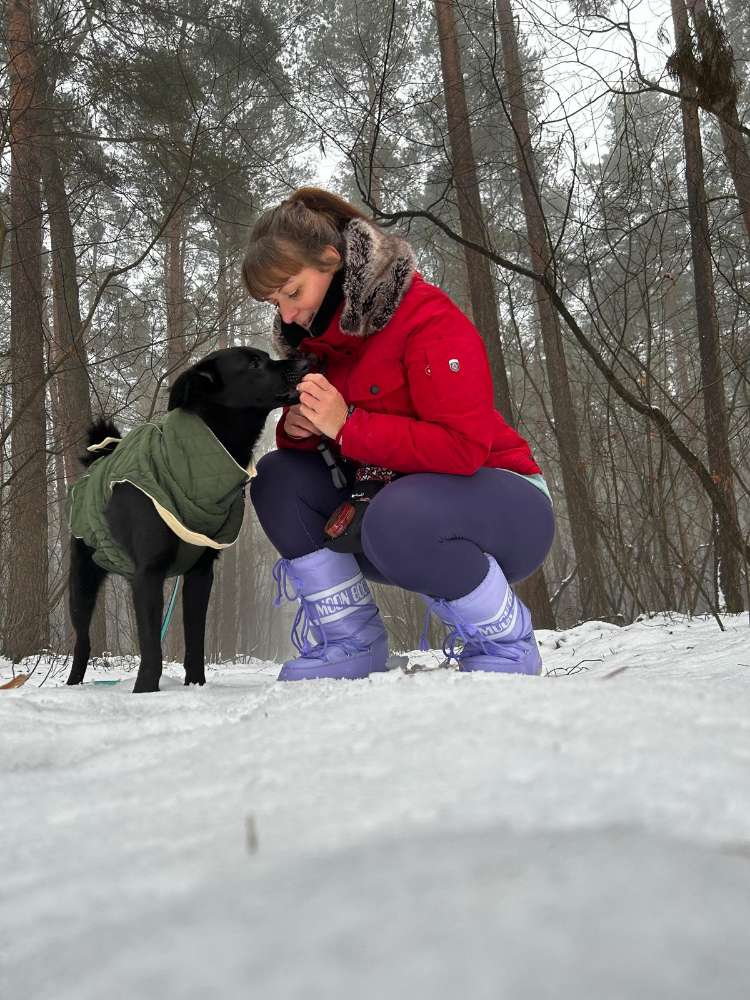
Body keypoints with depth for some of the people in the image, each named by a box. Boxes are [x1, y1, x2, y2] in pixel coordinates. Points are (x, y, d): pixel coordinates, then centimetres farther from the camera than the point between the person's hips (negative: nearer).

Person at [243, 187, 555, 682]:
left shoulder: (429, 319, -21)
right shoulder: (316, 338, 3)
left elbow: (462, 446, -29)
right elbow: (318, 432, 7)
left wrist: (346, 426, -30)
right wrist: (297, 427, -18)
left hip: (504, 508, -7)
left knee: (399, 518, -38)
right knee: (278, 478, -10)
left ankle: (506, 644, -11)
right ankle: (352, 640, -5)